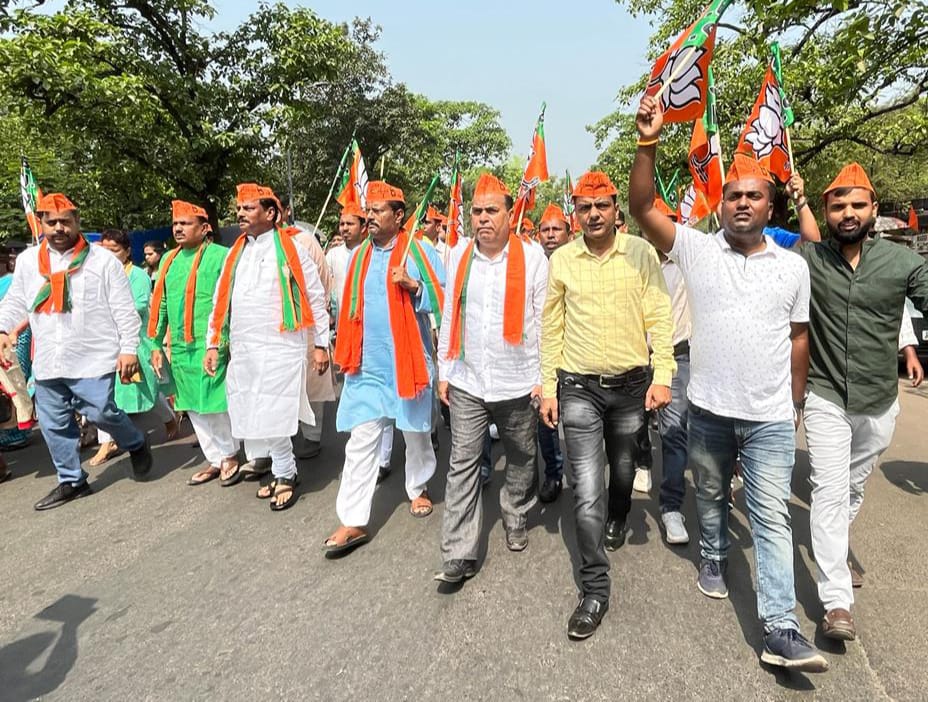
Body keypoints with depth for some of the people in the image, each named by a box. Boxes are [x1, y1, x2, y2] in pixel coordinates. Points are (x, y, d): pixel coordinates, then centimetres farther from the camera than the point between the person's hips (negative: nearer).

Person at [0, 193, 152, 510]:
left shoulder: (103, 260, -4)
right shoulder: (27, 260, 9)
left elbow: (124, 310, -5)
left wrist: (129, 348, -11)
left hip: (93, 359, -5)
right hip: (47, 362, 5)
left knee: (100, 412, -10)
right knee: (54, 424, 10)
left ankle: (137, 444, 21)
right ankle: (71, 481, 26)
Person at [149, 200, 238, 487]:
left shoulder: (221, 256, -8)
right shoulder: (169, 259, 13)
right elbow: (160, 305, 17)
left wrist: (222, 341, -15)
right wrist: (156, 345, 14)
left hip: (211, 345, -7)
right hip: (179, 346, 7)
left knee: (216, 404, 0)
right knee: (193, 408, 12)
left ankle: (230, 455, 21)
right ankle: (215, 459, 25)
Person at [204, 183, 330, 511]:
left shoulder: (291, 250, -2)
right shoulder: (235, 253, 14)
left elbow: (316, 299, -1)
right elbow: (220, 301, 16)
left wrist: (321, 345, -3)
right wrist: (213, 344, 11)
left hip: (280, 348, -6)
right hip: (242, 351, 6)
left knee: (272, 417, -8)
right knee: (252, 417, 7)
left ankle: (285, 475, 11)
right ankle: (282, 472, 22)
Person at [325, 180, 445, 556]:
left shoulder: (419, 251, -5)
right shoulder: (360, 255, 10)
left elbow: (443, 300, -6)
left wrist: (414, 285, -22)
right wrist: (345, 351, 14)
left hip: (408, 360, -3)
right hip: (366, 363, 4)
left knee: (415, 433, 14)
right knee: (360, 441, 1)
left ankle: (418, 489, 38)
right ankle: (353, 522, 7)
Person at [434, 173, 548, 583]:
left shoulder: (532, 257, -4)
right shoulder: (458, 257, 5)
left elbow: (544, 321, -3)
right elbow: (449, 317, 10)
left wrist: (543, 377, -5)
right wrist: (444, 372, 8)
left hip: (518, 381, -2)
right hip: (466, 383, 2)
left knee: (521, 461, 16)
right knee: (463, 466, 2)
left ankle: (516, 519, 41)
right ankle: (459, 554, 10)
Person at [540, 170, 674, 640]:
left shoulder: (641, 252, -3)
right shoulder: (561, 259, 0)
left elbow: (658, 317, -2)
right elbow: (552, 327, 3)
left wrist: (662, 375, -10)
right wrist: (548, 388, 2)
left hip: (631, 383, 1)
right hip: (578, 387, 0)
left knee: (622, 468, 22)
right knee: (586, 489, -5)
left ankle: (618, 520, 55)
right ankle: (595, 590, 8)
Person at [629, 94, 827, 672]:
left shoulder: (793, 267, 2)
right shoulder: (697, 249, -4)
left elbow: (799, 336, 9)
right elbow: (642, 207, -12)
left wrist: (796, 402, 10)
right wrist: (649, 144, -23)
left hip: (770, 417, 0)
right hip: (709, 408, 0)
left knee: (772, 517, 0)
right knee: (711, 495, 20)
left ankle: (781, 630, 6)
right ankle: (714, 558, 45)